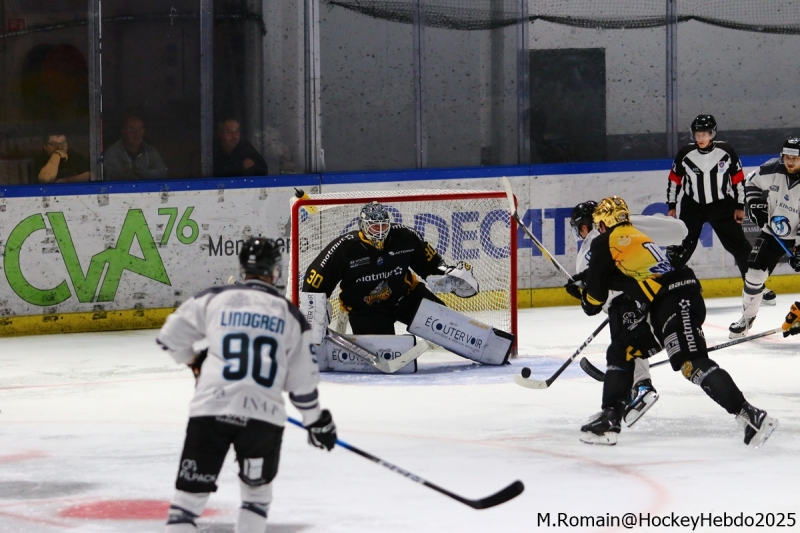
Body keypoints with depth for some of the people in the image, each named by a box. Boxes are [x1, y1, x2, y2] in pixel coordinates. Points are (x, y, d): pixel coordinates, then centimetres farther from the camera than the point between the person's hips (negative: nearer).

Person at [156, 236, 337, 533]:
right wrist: (316, 420, 26)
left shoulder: (214, 300, 5)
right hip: (263, 416, 1)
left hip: (210, 410, -1)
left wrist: (194, 362, 33)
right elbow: (302, 380, 11)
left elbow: (170, 336, 13)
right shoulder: (289, 316, 8)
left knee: (190, 493, 2)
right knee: (257, 488, 23)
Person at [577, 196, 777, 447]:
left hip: (673, 303, -10)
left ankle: (750, 416, -31)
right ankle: (609, 418, 23)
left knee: (694, 364, -21)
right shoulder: (638, 237, 29)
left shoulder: (605, 243, 3)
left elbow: (595, 298, 7)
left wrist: (588, 302, 29)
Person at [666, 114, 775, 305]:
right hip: (692, 207, 0)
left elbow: (738, 179, -1)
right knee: (682, 248, -5)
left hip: (721, 205, 0)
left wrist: (739, 206, 0)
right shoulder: (685, 154, -9)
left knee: (739, 246, 2)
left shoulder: (726, 152, -11)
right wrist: (671, 206, 5)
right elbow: (674, 180, 3)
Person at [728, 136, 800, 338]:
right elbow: (752, 183, 8)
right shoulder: (771, 170, -13)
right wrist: (756, 204, -6)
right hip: (772, 233, 3)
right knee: (754, 274, -2)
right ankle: (747, 316, 17)